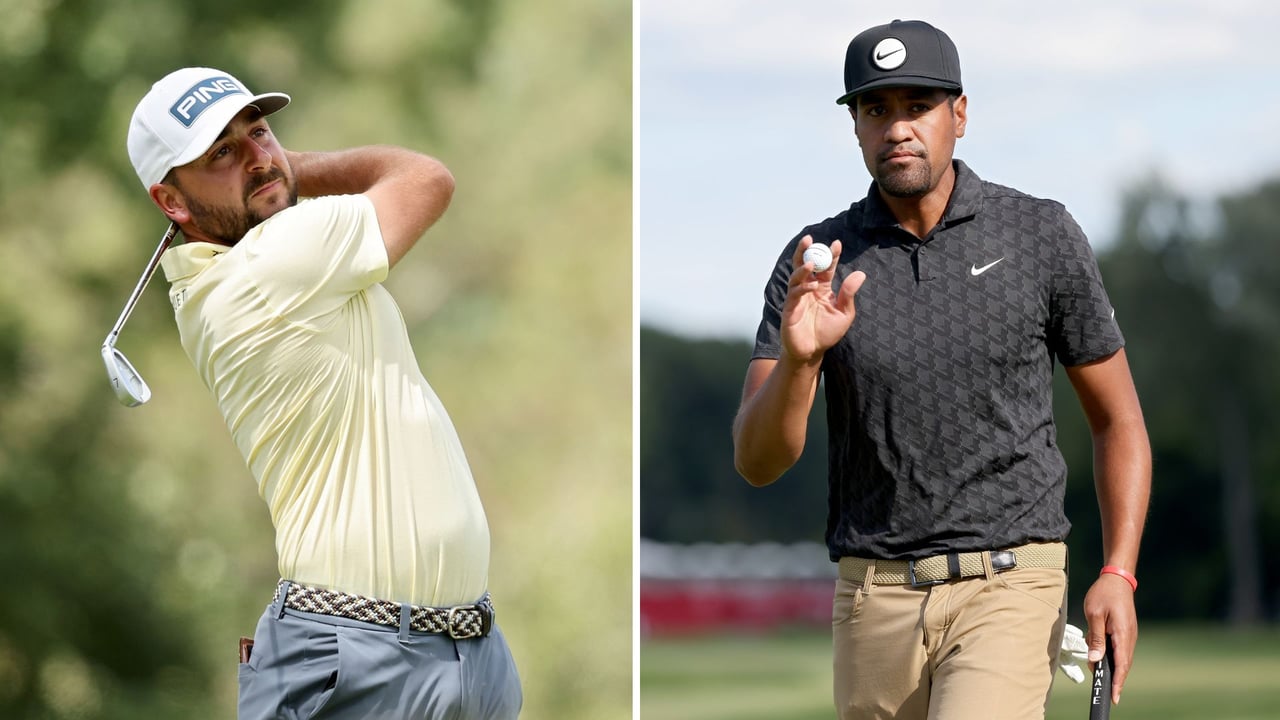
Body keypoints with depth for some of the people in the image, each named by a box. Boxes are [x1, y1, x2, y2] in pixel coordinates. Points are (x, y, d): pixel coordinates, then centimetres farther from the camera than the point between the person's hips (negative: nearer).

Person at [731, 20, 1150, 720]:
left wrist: (1117, 574, -6)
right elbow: (757, 463, -5)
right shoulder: (815, 262, 1)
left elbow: (1118, 420, 7)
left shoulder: (1042, 235, 0)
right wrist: (799, 359, -25)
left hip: (1009, 588, -3)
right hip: (873, 596, 3)